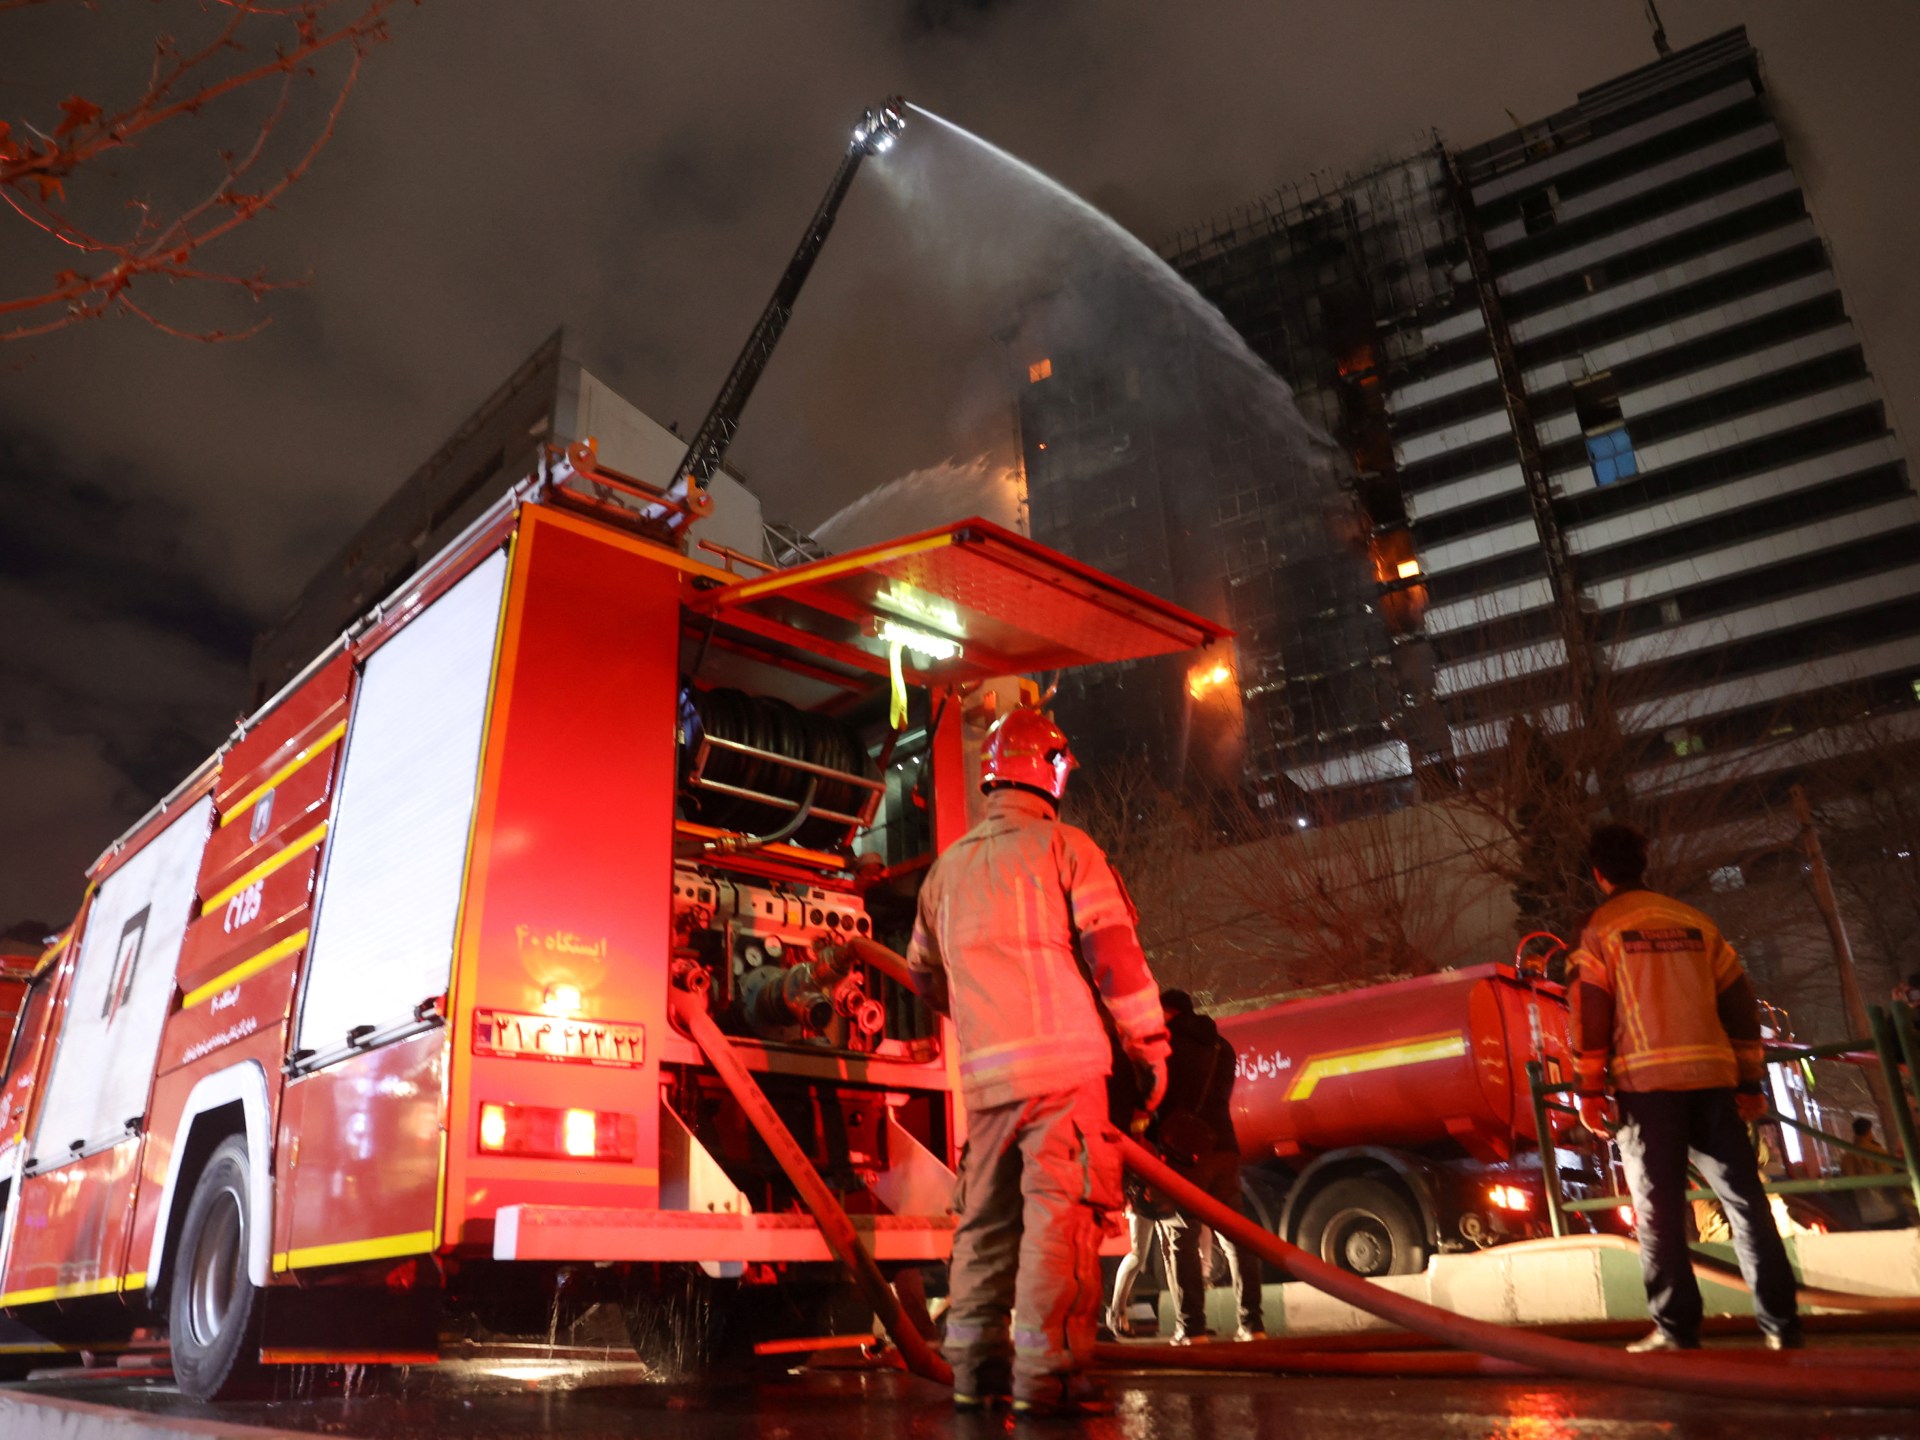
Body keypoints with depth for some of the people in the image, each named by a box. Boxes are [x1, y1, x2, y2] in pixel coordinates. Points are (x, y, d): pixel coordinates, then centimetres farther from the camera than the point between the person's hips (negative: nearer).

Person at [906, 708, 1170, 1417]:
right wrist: (1149, 1042, 0)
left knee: (985, 1218, 13)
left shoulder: (948, 866, 15)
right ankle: (1044, 1371, -5)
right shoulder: (1064, 846, -2)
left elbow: (925, 970, 23)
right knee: (1059, 1212, -3)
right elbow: (1113, 952, -7)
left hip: (985, 1071, 6)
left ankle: (975, 1365, 18)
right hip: (1062, 1060, -5)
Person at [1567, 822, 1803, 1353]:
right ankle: (1782, 1324, 9)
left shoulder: (1602, 928, 1)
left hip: (1647, 1082, -4)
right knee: (1745, 1199, 9)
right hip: (1712, 1077, 4)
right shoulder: (1695, 921, 14)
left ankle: (1677, 1330, 1)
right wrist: (1750, 1081, 16)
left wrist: (1589, 1090, -3)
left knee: (1659, 1209, 1)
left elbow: (1589, 1011, -6)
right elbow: (1739, 1001, 13)